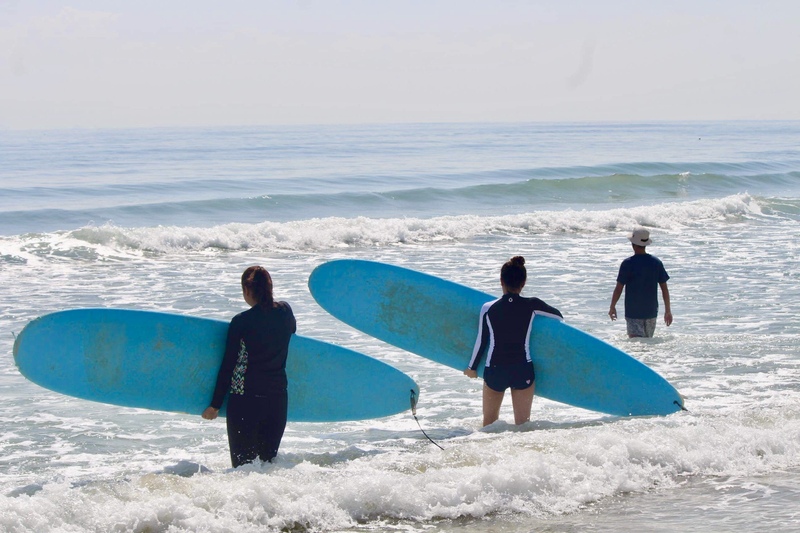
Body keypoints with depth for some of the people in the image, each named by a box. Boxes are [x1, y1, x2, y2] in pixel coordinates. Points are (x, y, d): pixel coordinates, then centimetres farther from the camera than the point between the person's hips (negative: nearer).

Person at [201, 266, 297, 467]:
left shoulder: (241, 322, -10)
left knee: (243, 463, 2)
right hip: (278, 398, 4)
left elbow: (228, 366, -5)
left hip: (245, 399, -4)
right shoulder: (285, 311, 2)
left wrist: (215, 405, 2)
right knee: (269, 460, 13)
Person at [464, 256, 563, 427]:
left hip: (494, 371, 0)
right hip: (523, 371, 0)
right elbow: (558, 316, 9)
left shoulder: (488, 309, -7)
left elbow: (481, 342, 1)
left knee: (489, 422, 17)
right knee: (523, 423, 9)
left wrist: (472, 367, 16)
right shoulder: (532, 306, -8)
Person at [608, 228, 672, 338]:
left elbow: (619, 288, -7)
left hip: (633, 312, -4)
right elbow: (664, 288, 6)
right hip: (651, 311, 4)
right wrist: (668, 310, 15)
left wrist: (612, 307, 8)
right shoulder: (656, 262, 3)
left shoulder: (628, 263, -9)